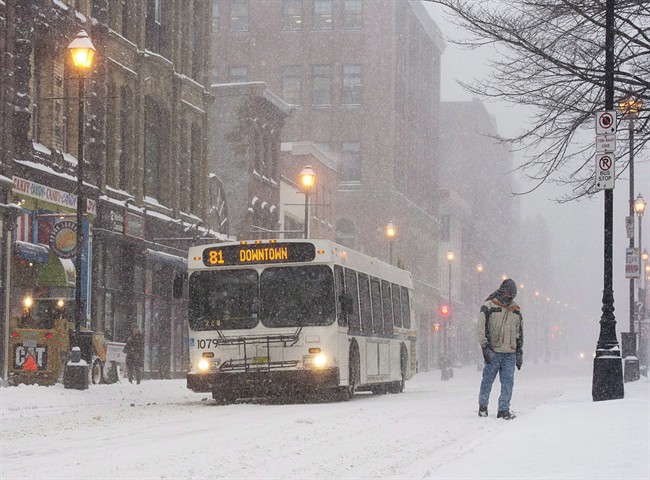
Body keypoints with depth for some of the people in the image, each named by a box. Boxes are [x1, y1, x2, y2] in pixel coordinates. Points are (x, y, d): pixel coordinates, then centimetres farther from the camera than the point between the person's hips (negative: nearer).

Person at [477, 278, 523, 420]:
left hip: (510, 354, 4)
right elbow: (481, 329, -4)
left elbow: (519, 333, 22)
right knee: (488, 380, 2)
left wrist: (520, 352, 15)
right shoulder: (488, 307, 0)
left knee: (508, 382, -2)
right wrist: (485, 348, -13)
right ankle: (483, 406, 19)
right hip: (493, 352, -4)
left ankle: (504, 410, 2)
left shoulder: (516, 311, 15)